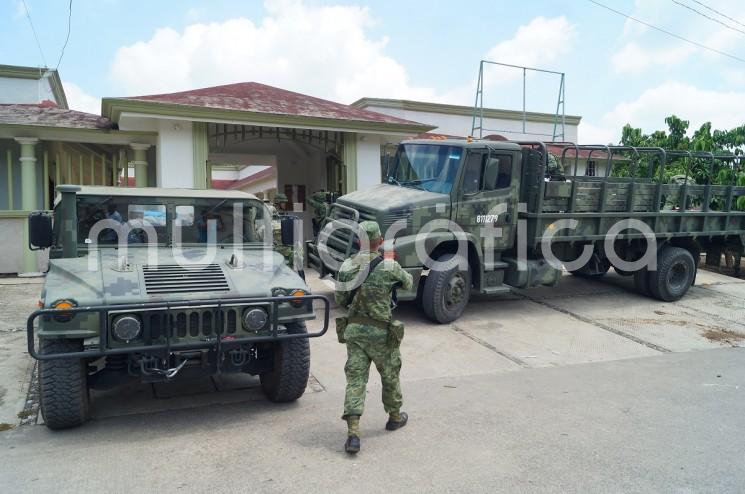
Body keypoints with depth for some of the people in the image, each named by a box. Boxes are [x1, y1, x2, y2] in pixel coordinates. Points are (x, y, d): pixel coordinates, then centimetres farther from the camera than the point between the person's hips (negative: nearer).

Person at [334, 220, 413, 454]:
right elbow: (408, 283, 6)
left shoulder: (347, 266, -3)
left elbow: (340, 299, 6)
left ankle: (353, 433, -3)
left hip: (353, 329, 3)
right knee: (390, 374, 19)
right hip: (380, 332, -2)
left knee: (355, 378, 5)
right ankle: (395, 416, 39)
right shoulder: (389, 267, -14)